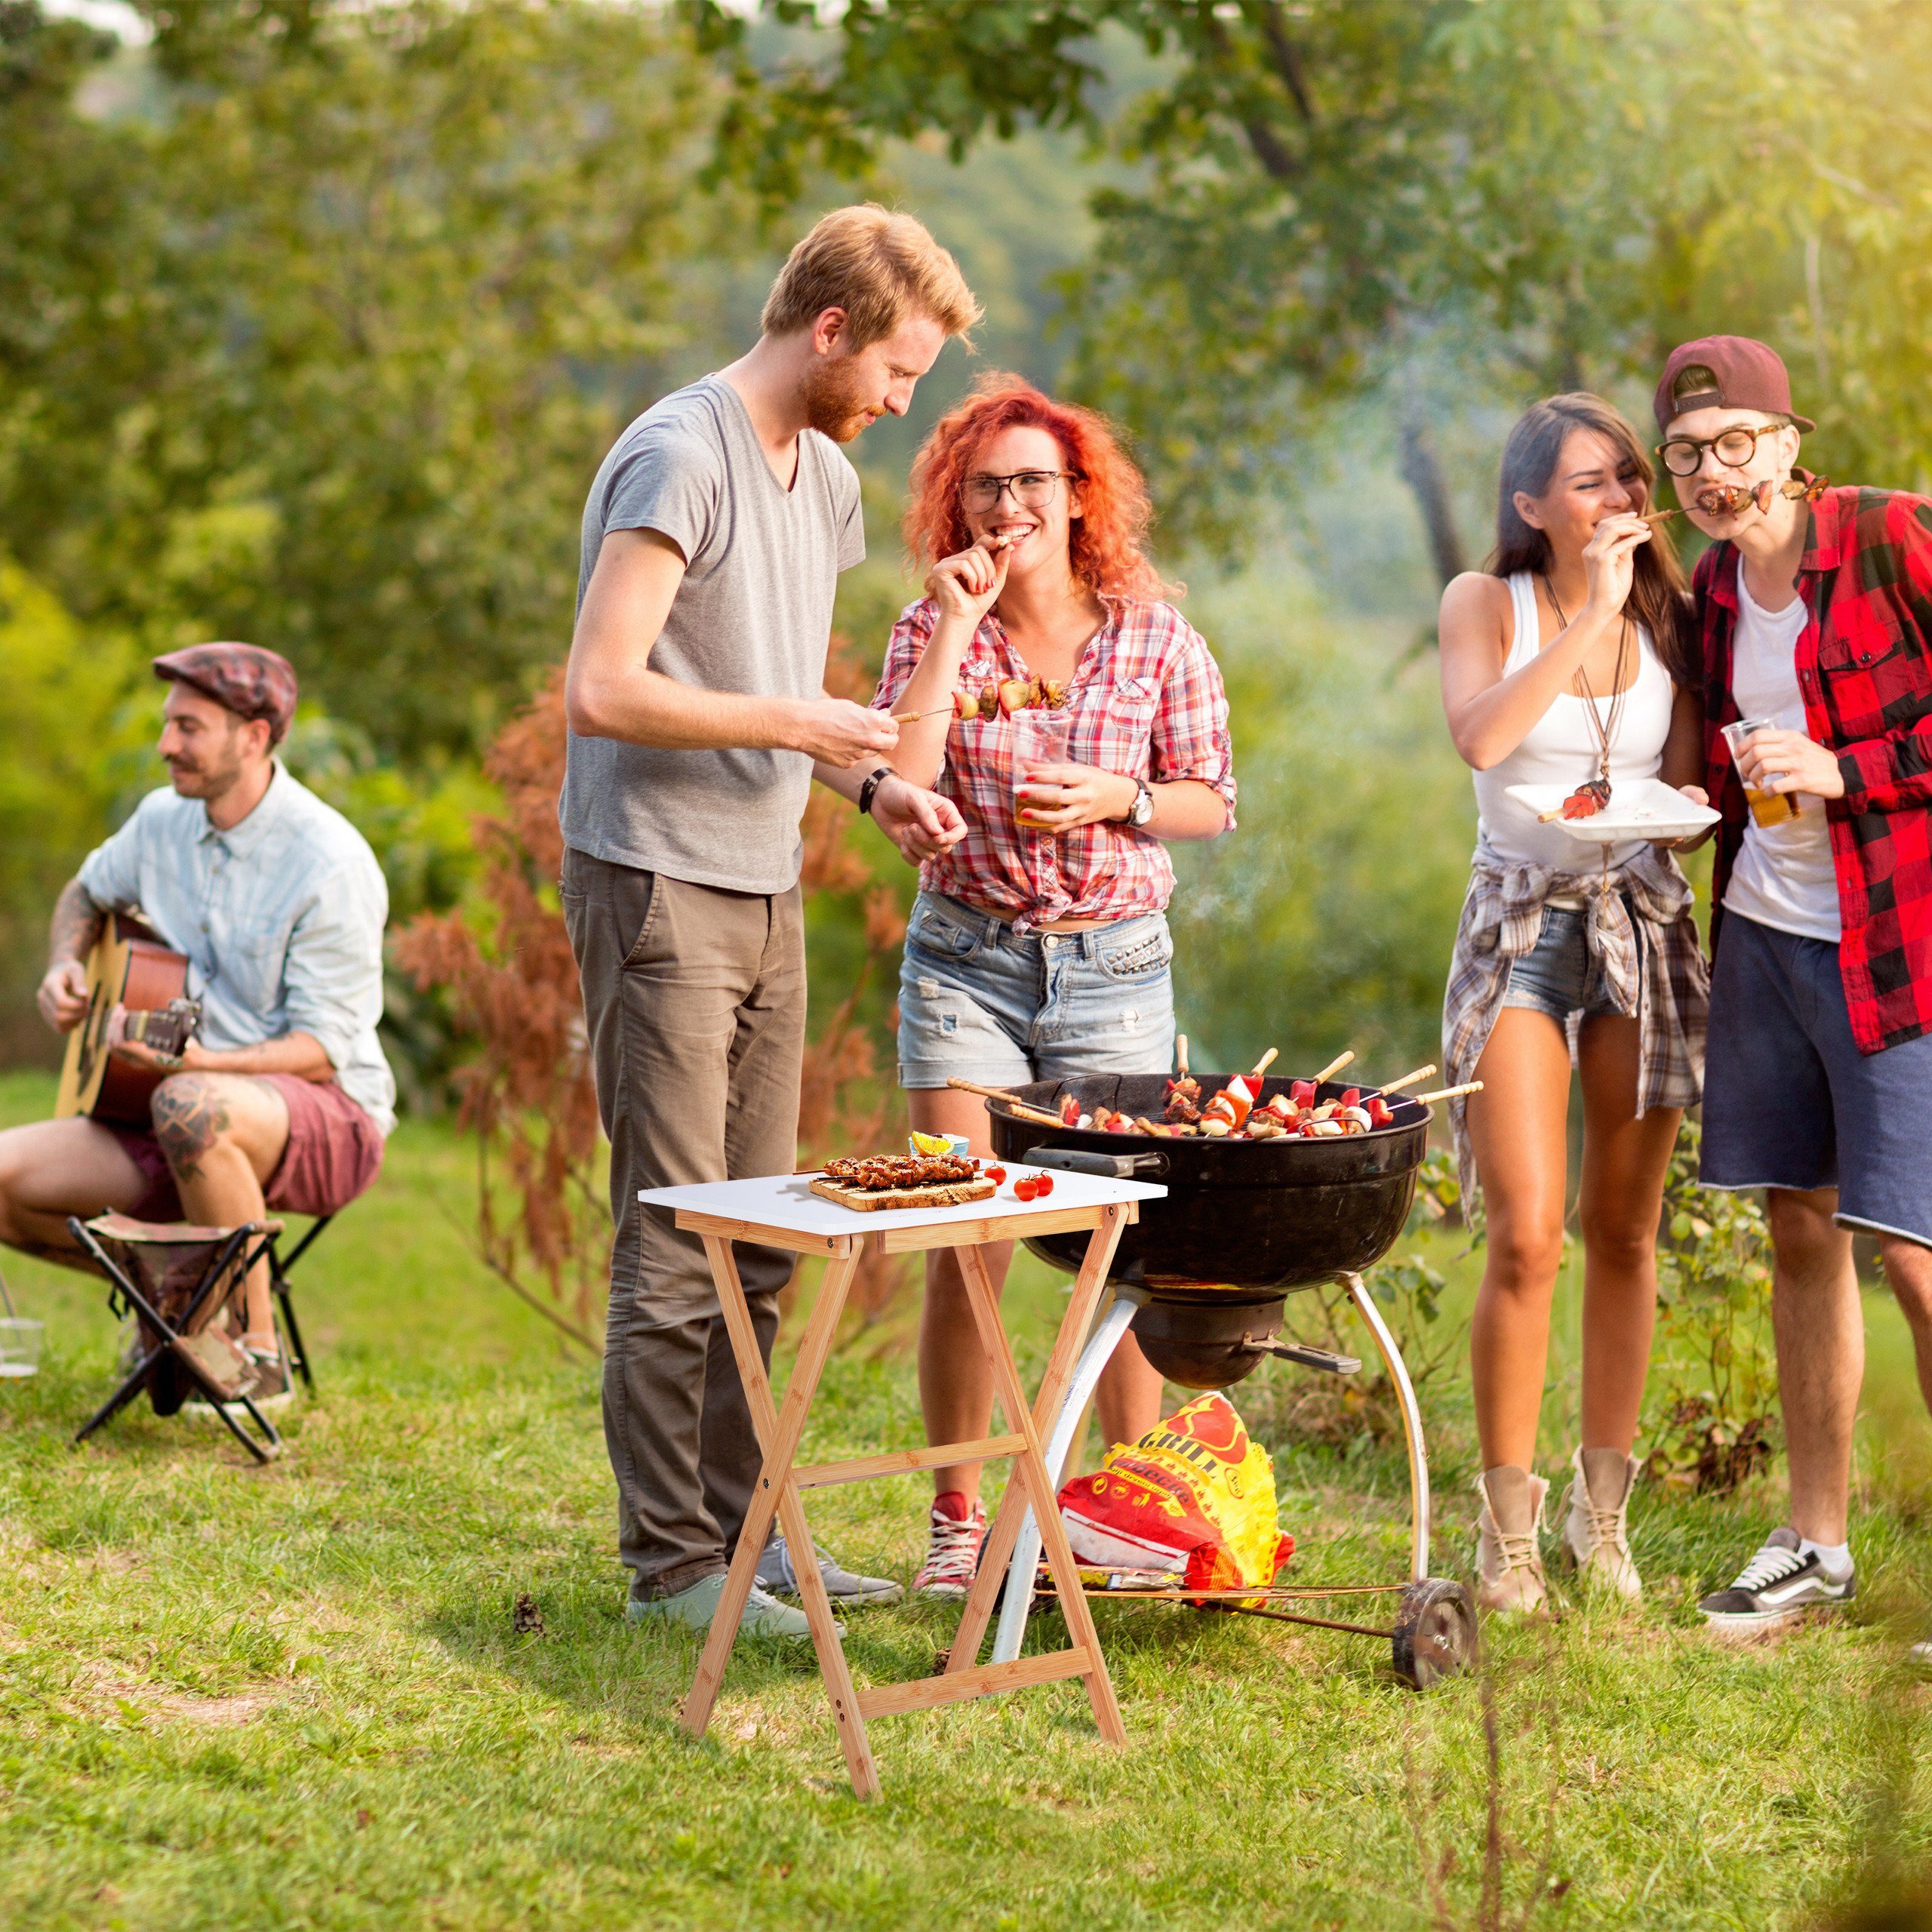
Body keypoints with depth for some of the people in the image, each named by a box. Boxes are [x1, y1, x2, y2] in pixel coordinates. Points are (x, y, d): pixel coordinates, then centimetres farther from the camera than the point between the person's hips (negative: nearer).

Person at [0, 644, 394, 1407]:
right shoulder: (162, 820, 5)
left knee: (191, 1108, -41)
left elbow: (322, 1050, -20)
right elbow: (87, 894, 28)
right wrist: (66, 967, 6)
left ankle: (257, 1352, -22)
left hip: (330, 1120, -7)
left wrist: (189, 1061, -35)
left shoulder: (329, 863, -17)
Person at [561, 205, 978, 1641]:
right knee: (675, 1245, -4)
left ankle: (737, 1529, 21)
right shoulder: (680, 459, -14)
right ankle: (671, 1562, 3)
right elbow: (603, 691, -21)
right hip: (658, 888, -9)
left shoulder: (827, 477, 15)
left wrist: (870, 784, 7)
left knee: (758, 1240, 12)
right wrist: (797, 725, -15)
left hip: (767, 891, 9)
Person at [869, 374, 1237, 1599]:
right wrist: (956, 627, -15)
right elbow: (896, 785, -14)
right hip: (966, 957, 0)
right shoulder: (933, 629, 0)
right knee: (964, 1249, -3)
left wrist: (1117, 798, -13)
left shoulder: (1154, 635, 0)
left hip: (1115, 964, 0)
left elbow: (1215, 801, 6)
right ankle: (958, 1522, 10)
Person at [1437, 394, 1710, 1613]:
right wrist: (1591, 613, -19)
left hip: (1646, 925, 3)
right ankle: (1509, 1532, 0)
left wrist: (1652, 809, -12)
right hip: (1521, 927, -3)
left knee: (1625, 1234, 6)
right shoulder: (1487, 605, -1)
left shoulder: (1667, 616, 6)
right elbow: (1481, 735, -21)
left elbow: (1694, 787, 10)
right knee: (1526, 1238, -12)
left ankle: (1603, 1515, 18)